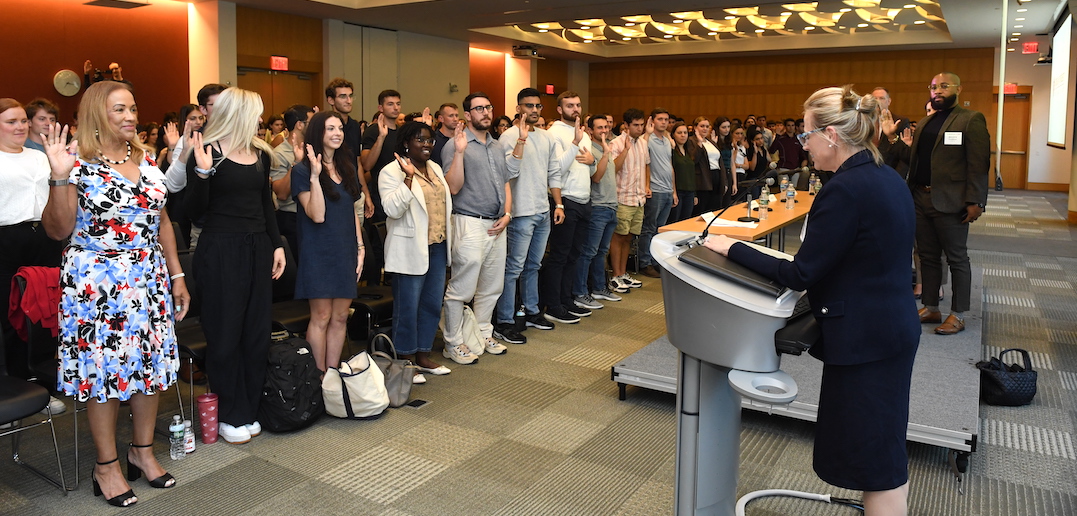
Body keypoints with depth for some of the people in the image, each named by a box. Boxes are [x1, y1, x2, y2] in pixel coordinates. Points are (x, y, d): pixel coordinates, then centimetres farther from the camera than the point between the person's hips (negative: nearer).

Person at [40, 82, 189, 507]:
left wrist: (176, 275, 11)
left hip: (150, 279, 5)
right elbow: (58, 230, -11)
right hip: (97, 284, -5)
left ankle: (143, 451, 27)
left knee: (151, 363, 9)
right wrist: (59, 177, -23)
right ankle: (106, 465, 19)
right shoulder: (79, 164, -7)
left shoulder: (146, 161, 9)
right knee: (103, 368, 3)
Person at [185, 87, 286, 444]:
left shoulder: (261, 153, 10)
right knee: (225, 334, 3)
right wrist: (202, 171, -24)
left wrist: (277, 244, 11)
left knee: (257, 331, 10)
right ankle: (229, 416, 16)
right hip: (220, 250, -6)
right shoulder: (207, 152, -9)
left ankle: (249, 409, 24)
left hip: (258, 248, 6)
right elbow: (195, 212, -11)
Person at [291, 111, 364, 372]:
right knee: (321, 317, -2)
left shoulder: (347, 168, 13)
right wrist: (315, 176, -24)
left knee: (340, 317, 8)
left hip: (345, 253, 6)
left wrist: (360, 247, 11)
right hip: (319, 254, -6)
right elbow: (317, 215, -17)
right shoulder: (302, 171, -7)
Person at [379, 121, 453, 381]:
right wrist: (409, 177, -28)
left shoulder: (435, 168, 13)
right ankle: (406, 361, 14)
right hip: (410, 250, -8)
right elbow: (393, 209, -23)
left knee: (433, 304, 13)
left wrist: (448, 237, 18)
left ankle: (423, 356, 26)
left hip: (438, 248, 8)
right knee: (408, 308, 1)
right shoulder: (392, 171, -10)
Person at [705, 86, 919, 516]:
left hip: (864, 339, -10)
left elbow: (801, 275, -20)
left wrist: (732, 248, -12)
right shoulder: (887, 178, 7)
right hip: (895, 329, 10)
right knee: (886, 446, 22)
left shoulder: (845, 190, -23)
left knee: (873, 459, 4)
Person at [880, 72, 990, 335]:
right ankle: (930, 308, 25)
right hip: (921, 198, 7)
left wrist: (975, 202, -18)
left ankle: (958, 315, 12)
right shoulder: (925, 123, 16)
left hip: (949, 202, -7)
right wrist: (892, 137, 3)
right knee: (928, 257, 14)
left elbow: (979, 164, -12)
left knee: (956, 259, 4)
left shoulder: (971, 119, -6)